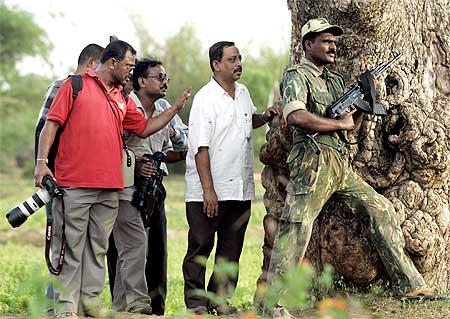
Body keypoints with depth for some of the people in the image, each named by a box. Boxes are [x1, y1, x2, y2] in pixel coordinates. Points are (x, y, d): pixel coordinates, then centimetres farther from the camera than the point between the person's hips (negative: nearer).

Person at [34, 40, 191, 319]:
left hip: (109, 188, 6)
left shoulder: (123, 99, 19)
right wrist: (42, 162, -11)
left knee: (98, 248, 7)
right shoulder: (76, 86, 1)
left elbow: (144, 128, 26)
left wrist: (176, 108, 20)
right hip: (74, 184, -6)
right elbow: (52, 124, -2)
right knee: (70, 246, -3)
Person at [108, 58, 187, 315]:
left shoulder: (163, 113, 18)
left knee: (158, 249, 7)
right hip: (128, 190, -8)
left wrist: (186, 154, 9)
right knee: (135, 246, -14)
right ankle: (137, 304, -14)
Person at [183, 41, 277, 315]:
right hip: (208, 192, -7)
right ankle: (196, 302, 7)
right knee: (201, 246, 0)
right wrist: (208, 190, -21)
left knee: (231, 248, 10)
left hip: (240, 189, 7)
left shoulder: (243, 93, 11)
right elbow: (201, 148, -16)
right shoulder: (205, 99, -11)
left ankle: (220, 299, 18)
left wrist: (264, 117, 9)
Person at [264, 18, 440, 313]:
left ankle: (411, 284, 11)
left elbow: (352, 123, 24)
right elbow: (296, 116, -22)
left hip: (340, 164, 8)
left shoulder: (336, 80, 22)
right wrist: (340, 124, -13)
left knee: (381, 210, 6)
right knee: (296, 228, -13)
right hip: (312, 163, -8)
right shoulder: (297, 77, -3)